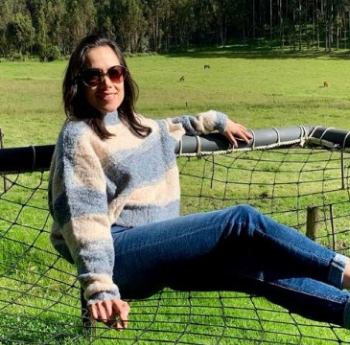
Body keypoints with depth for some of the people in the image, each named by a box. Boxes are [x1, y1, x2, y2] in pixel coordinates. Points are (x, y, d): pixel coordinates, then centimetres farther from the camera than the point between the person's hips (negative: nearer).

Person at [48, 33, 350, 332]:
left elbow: (168, 128, 45)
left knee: (253, 264, -17)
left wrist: (217, 121, 46)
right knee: (241, 220, -20)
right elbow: (84, 217, -16)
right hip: (117, 255, -7)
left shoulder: (132, 124, 19)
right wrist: (100, 288, -27)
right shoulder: (78, 136, -5)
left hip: (157, 251, 7)